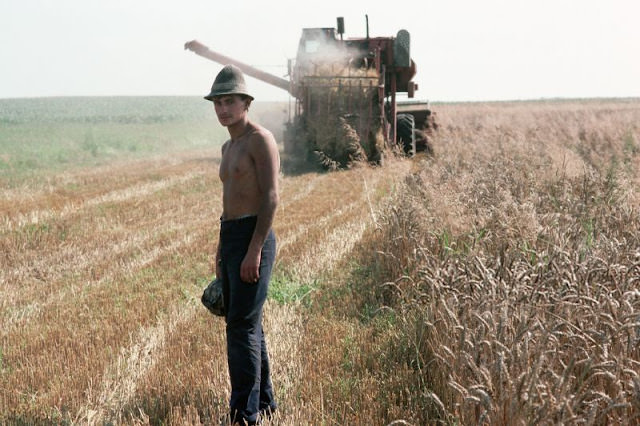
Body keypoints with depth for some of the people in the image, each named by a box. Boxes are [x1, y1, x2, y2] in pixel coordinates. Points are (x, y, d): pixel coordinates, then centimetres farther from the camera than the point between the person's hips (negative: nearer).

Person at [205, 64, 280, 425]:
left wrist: (254, 251, -23)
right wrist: (222, 252, 23)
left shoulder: (260, 139, -10)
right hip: (230, 238, 10)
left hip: (253, 239, -9)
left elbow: (271, 198, -18)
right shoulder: (230, 147, 18)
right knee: (246, 325, 14)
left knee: (242, 327, -11)